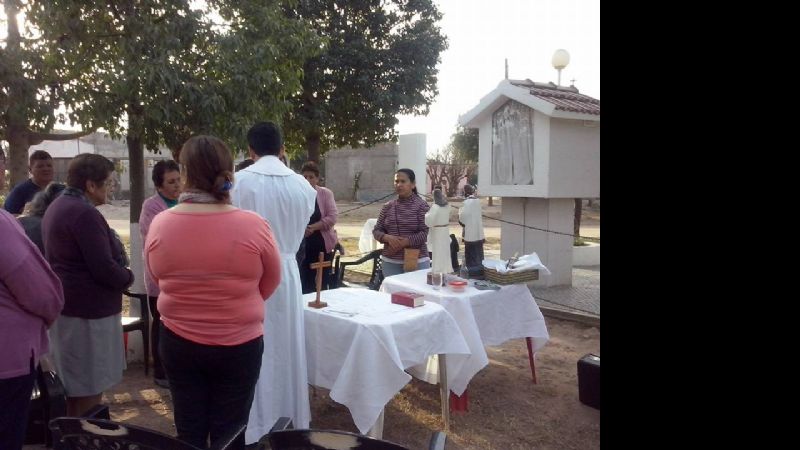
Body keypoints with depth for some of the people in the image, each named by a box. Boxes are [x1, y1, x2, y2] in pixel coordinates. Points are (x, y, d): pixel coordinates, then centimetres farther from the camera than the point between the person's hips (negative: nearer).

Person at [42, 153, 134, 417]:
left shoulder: (58, 206, 12)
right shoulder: (84, 213, -21)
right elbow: (103, 268, -25)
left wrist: (119, 273, 8)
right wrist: (128, 277, -5)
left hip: (67, 305, 11)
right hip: (88, 309, -11)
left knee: (75, 385, 22)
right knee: (89, 389, 0)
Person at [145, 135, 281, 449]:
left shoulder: (159, 224, -12)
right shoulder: (253, 226, -19)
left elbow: (158, 280, 5)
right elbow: (270, 283, -3)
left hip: (177, 343, 2)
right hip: (239, 345, -2)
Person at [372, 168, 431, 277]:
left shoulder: (421, 205, -3)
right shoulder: (388, 207, 8)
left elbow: (425, 233, -9)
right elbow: (376, 230, 9)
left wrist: (404, 242, -19)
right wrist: (388, 238, -12)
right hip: (390, 262, 3)